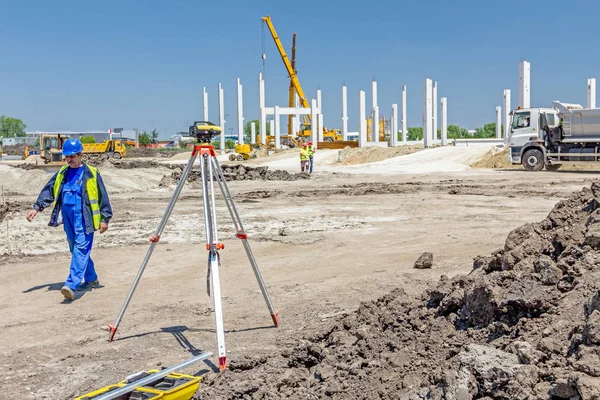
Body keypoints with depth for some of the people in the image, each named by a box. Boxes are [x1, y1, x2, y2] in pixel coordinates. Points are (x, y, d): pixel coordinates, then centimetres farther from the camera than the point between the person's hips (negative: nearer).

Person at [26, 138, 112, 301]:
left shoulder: (91, 173, -4)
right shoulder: (62, 173, 12)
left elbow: (102, 196, -3)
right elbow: (48, 191, 15)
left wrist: (104, 218, -4)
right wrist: (36, 207, 4)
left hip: (84, 219, -7)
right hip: (68, 219, 7)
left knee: (81, 249, -14)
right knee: (76, 250, 14)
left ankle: (71, 285, -24)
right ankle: (91, 279, 30)